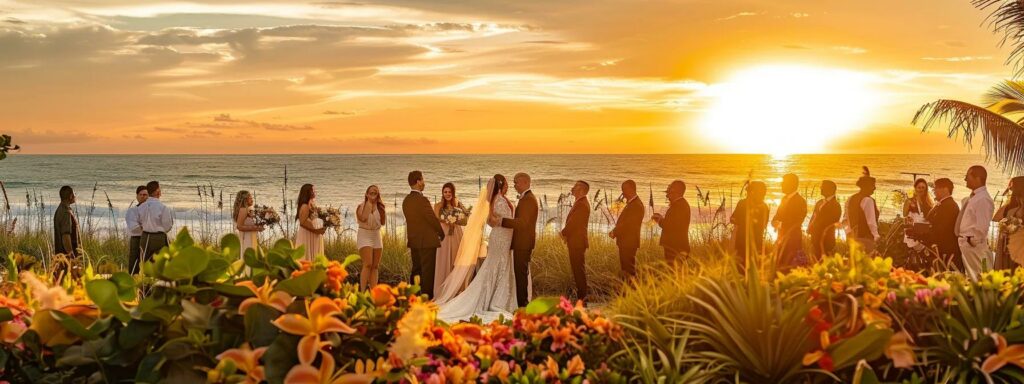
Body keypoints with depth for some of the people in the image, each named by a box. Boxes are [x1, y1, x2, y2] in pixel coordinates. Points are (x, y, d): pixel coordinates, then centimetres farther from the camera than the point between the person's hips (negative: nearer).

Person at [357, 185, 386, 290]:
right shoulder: (361, 206, -3)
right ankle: (362, 291, -18)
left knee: (375, 266, 4)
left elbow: (383, 222, -1)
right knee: (368, 264, -18)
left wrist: (380, 207, -7)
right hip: (364, 236, -5)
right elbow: (363, 218, -22)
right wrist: (368, 204, -14)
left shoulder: (380, 207, 8)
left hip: (377, 237, 5)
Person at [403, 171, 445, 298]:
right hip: (427, 241, -8)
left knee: (416, 270, 15)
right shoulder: (422, 200, -18)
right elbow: (433, 219, -14)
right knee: (427, 271, -3)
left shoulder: (406, 200, 8)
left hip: (413, 241, 8)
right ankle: (427, 297, -2)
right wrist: (441, 233, 3)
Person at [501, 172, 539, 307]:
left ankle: (522, 303, -6)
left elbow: (522, 222, -25)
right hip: (522, 242, 11)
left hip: (523, 243, -11)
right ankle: (523, 303, 20)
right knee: (522, 273, 14)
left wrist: (502, 220, -25)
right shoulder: (526, 198, 18)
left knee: (521, 273, -8)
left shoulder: (528, 199, -16)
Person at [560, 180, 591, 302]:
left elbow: (573, 223, -20)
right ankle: (582, 295, 19)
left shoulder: (582, 204, -17)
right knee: (578, 269, 14)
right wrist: (565, 233, 5)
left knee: (578, 269, -7)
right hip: (575, 242, 10)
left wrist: (563, 233, -6)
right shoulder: (580, 203, 16)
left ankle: (582, 297, -3)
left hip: (577, 242, -10)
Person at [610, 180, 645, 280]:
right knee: (625, 269, 13)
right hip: (625, 242, 10)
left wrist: (614, 232, -11)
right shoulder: (631, 203, 15)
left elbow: (628, 224, -20)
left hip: (629, 242, -10)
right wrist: (615, 232, 3)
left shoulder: (637, 205, -16)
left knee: (629, 270, -8)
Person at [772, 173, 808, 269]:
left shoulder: (800, 201, -9)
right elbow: (776, 218, 16)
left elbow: (797, 222, -13)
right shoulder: (785, 199, 16)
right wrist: (776, 223, -5)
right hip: (782, 237, 7)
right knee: (779, 264, 3)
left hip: (792, 238, -7)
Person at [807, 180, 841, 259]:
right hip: (815, 236, 7)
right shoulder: (819, 202, 17)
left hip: (826, 238, -7)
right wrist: (810, 228, 2)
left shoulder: (835, 205, -5)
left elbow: (834, 222, -10)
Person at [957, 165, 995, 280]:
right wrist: (962, 240, 12)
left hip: (974, 244, -9)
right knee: (971, 276, 16)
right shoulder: (969, 199, 11)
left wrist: (973, 241, -15)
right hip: (965, 243, 9)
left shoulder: (983, 199, -16)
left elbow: (982, 226, -21)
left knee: (978, 279, -4)